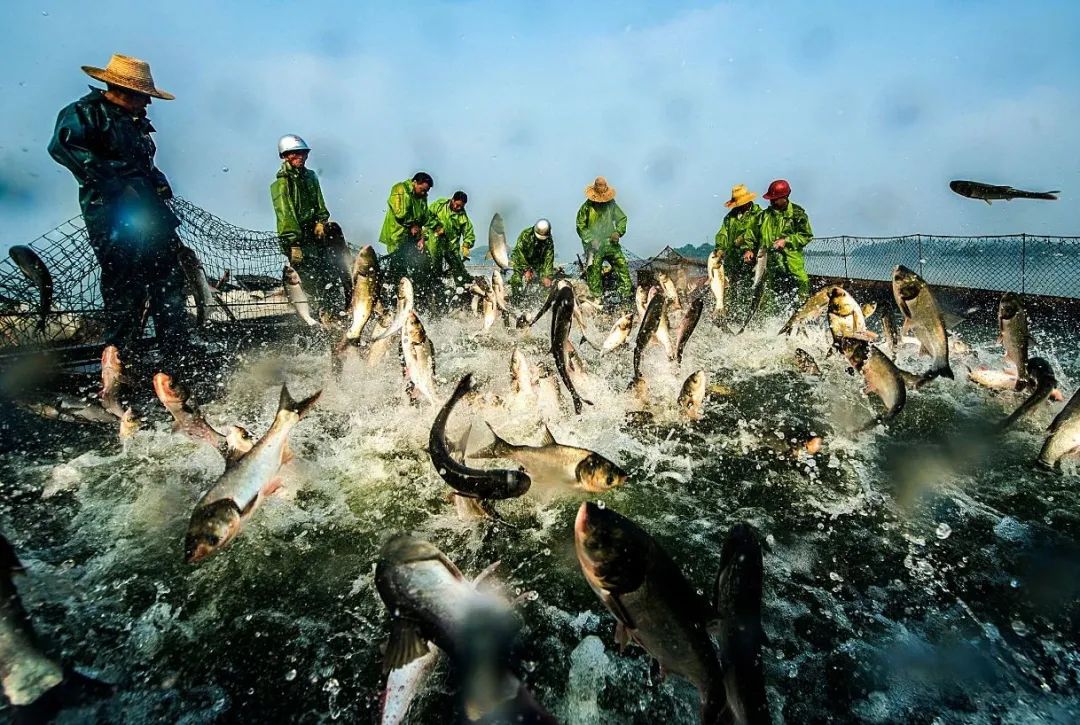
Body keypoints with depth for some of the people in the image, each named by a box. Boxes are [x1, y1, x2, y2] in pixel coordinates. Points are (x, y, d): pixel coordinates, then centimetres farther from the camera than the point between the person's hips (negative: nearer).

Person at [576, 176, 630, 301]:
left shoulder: (611, 204, 6)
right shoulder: (586, 207, -3)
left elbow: (622, 218, 13)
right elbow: (580, 226, -2)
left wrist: (618, 232, -5)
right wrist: (591, 239, -13)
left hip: (610, 242, 3)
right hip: (594, 245, -2)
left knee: (621, 264, -9)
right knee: (594, 271, -3)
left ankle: (625, 294, -5)